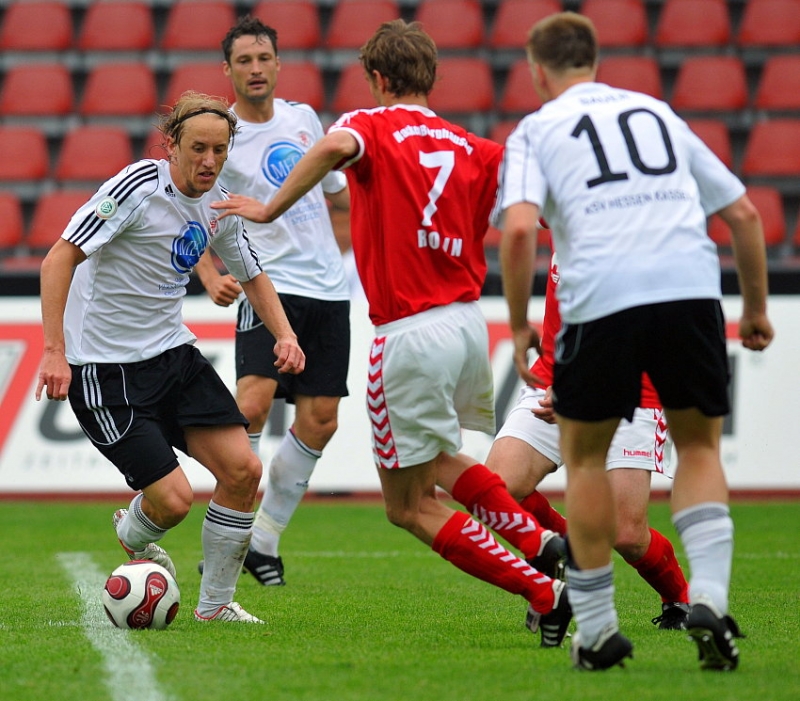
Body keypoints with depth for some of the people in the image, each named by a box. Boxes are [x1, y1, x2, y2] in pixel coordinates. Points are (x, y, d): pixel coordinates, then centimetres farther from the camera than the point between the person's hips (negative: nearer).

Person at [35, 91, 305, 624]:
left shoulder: (219, 205, 4)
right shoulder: (139, 187, -18)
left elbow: (252, 275, 22)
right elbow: (59, 258, -21)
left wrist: (285, 334, 4)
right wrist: (54, 351, -27)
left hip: (173, 352, 7)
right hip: (106, 369, -7)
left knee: (243, 469, -6)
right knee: (173, 499, -13)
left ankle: (216, 604, 10)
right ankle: (132, 536, 25)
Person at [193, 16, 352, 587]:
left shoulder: (302, 117, 11)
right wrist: (212, 278, -19)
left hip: (328, 288, 5)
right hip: (269, 287, -5)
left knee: (319, 422, 2)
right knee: (253, 402, -22)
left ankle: (265, 540, 14)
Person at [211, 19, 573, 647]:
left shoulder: (373, 126, -3)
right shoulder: (471, 149, 11)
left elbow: (336, 146, -26)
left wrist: (271, 209, -21)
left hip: (410, 334, -6)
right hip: (469, 323, 6)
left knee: (410, 506, 6)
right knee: (440, 460, 33)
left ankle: (544, 594, -3)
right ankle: (538, 541, 17)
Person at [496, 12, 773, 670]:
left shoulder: (537, 130, 14)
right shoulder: (658, 112, 26)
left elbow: (519, 228, -5)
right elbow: (743, 210, 24)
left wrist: (519, 326, 4)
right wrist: (756, 305, 34)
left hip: (601, 296, -3)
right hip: (692, 287, 3)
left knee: (584, 453, 16)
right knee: (699, 445, 18)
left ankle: (597, 630, 17)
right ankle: (709, 596, -4)